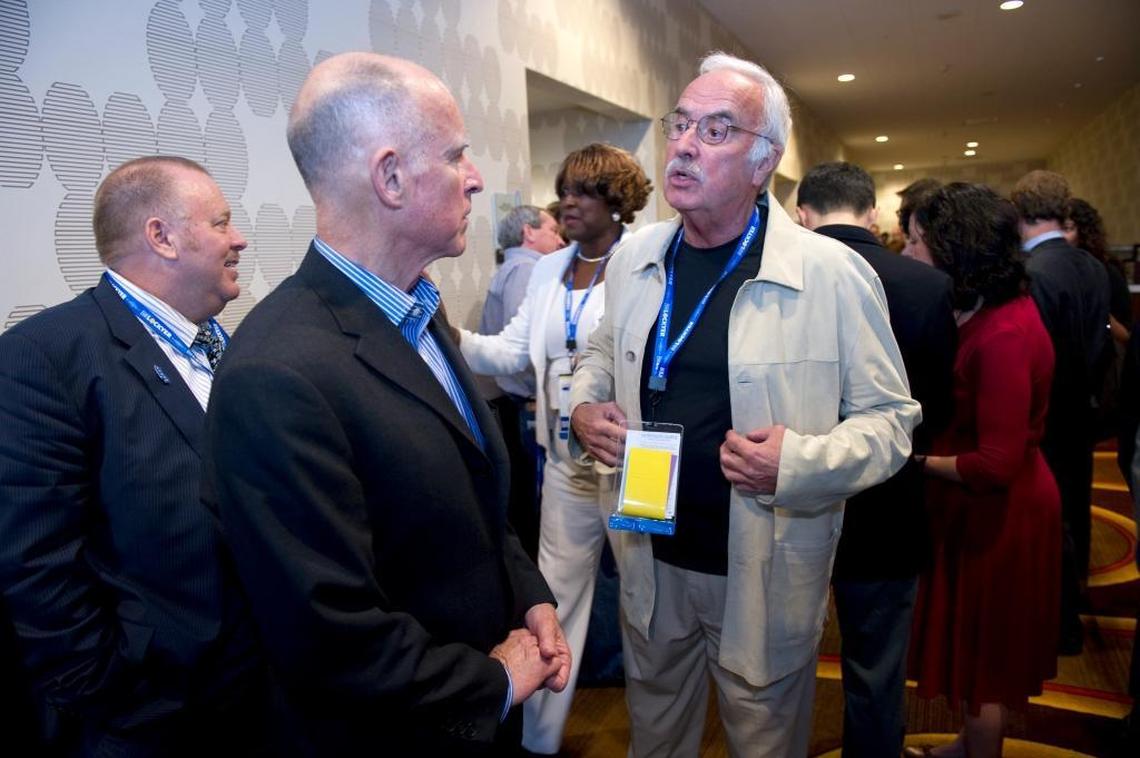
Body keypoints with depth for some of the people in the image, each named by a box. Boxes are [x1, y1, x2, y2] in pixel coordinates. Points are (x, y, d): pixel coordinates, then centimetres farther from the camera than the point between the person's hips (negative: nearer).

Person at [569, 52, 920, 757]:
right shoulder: (635, 256, 0)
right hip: (650, 559, 4)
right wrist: (584, 406, -4)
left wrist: (801, 461, -26)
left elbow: (892, 418, -9)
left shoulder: (834, 273, -15)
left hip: (767, 574, -4)